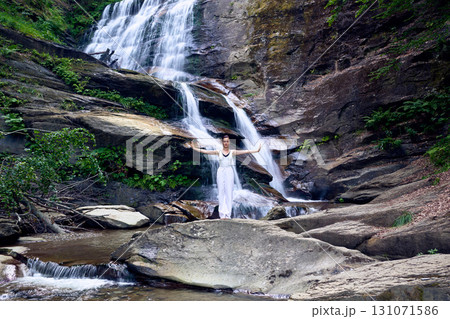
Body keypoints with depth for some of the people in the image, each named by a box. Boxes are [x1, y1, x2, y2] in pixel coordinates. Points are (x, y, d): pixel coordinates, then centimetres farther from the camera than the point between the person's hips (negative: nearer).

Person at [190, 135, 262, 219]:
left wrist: (256, 150, -8)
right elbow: (206, 151, 4)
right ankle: (222, 214, 4)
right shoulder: (218, 152, 6)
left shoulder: (232, 152, 5)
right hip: (221, 172, 0)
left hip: (229, 172, 0)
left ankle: (228, 214, 3)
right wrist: (195, 148, -1)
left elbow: (246, 151, -1)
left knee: (229, 193, -2)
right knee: (221, 193, 0)